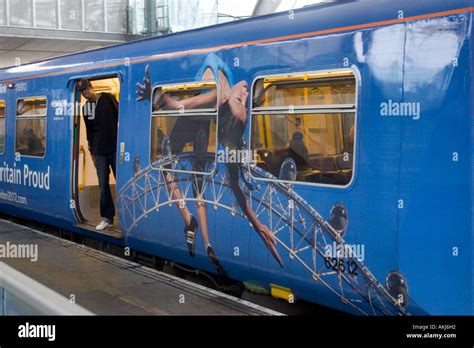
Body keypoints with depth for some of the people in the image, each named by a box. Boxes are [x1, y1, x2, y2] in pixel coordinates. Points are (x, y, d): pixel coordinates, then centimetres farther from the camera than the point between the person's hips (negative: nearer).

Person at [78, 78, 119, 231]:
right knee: (103, 185, 1)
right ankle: (107, 217, 9)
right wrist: (92, 152, 14)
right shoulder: (86, 108, 8)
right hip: (99, 152, 3)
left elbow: (120, 117, 1)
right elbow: (89, 131, 15)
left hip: (115, 148, -3)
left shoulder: (108, 98, -2)